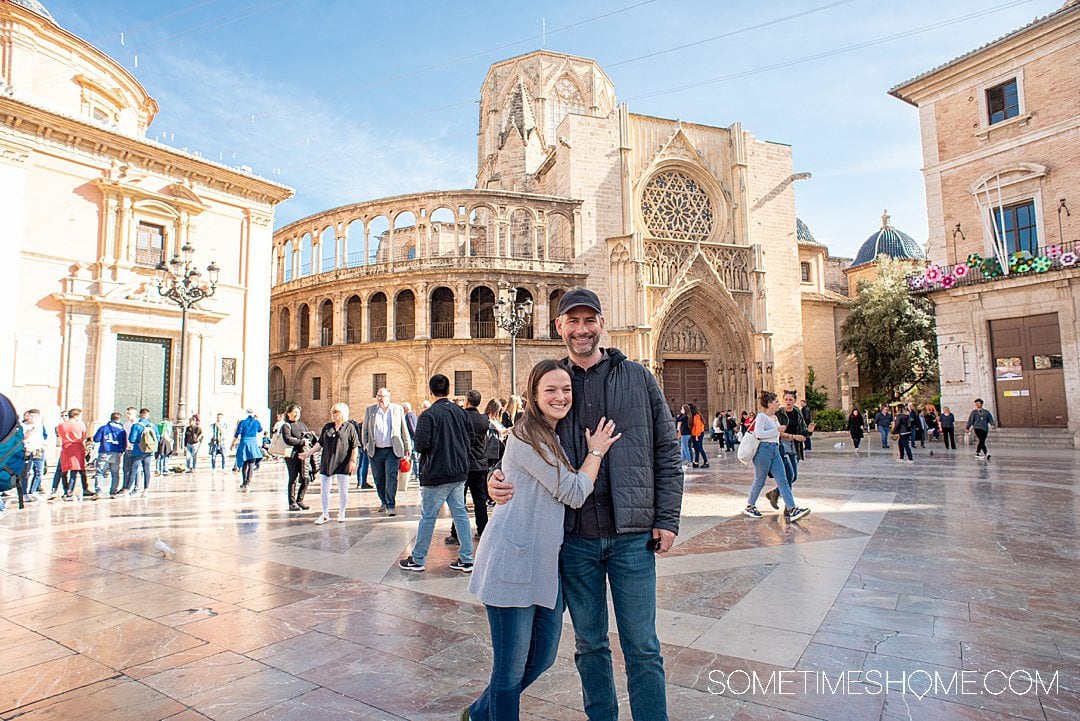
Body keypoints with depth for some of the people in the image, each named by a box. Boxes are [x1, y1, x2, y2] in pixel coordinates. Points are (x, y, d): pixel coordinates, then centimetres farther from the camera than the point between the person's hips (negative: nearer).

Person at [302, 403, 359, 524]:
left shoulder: (349, 427, -1)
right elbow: (320, 444, 17)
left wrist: (353, 461, -10)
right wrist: (308, 453, 11)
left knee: (343, 490, 5)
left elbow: (355, 447, -3)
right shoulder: (327, 427, 12)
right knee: (324, 489, 5)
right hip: (326, 464, 4)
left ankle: (341, 514, 18)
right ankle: (325, 514, 17)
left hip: (343, 464, -4)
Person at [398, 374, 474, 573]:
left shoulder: (428, 414, -14)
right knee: (460, 514, 10)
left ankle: (417, 560, 19)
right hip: (459, 473, 6)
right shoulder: (460, 412, 4)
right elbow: (468, 441, 9)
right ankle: (466, 560, 14)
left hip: (436, 474, -5)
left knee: (428, 517, 6)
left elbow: (421, 444, -21)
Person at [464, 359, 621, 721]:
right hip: (513, 564, -9)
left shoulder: (557, 440, 13)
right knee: (512, 667, 5)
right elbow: (574, 493, -15)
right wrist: (596, 452, -2)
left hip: (546, 564, 9)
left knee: (543, 657, 20)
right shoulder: (527, 437, -16)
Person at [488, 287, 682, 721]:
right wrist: (498, 479, -10)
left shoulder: (637, 378, 2)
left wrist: (667, 518, -2)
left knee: (641, 647, 6)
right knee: (590, 644, 17)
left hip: (632, 536, -2)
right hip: (574, 538, 2)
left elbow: (666, 450, 4)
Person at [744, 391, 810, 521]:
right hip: (764, 449, -9)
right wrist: (777, 430, -19)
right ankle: (749, 506, 17)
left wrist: (788, 436, 16)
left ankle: (792, 510, -4)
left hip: (775, 450, 9)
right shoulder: (762, 416, -10)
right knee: (759, 481, 2)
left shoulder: (775, 417, 17)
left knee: (783, 480, 0)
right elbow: (758, 434, -23)